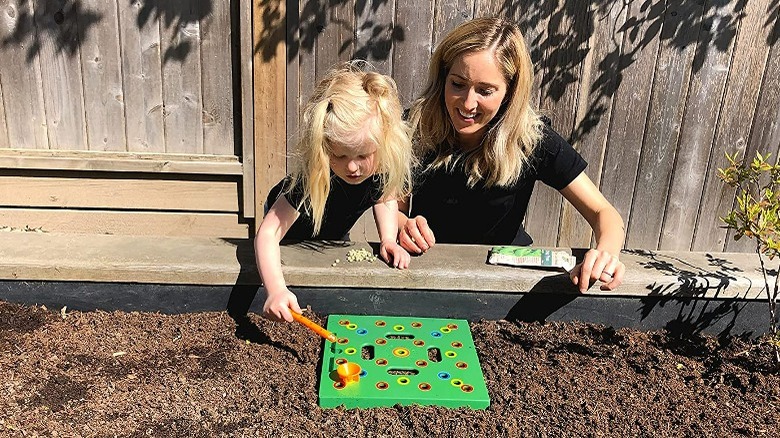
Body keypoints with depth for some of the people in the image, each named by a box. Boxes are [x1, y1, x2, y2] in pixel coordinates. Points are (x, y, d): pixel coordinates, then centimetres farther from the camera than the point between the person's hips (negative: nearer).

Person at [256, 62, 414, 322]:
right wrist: (276, 290, -64)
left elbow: (384, 195, -8)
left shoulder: (384, 165, -32)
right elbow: (269, 232, -49)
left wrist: (387, 239, -22)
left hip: (335, 238, 4)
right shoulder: (312, 180, -46)